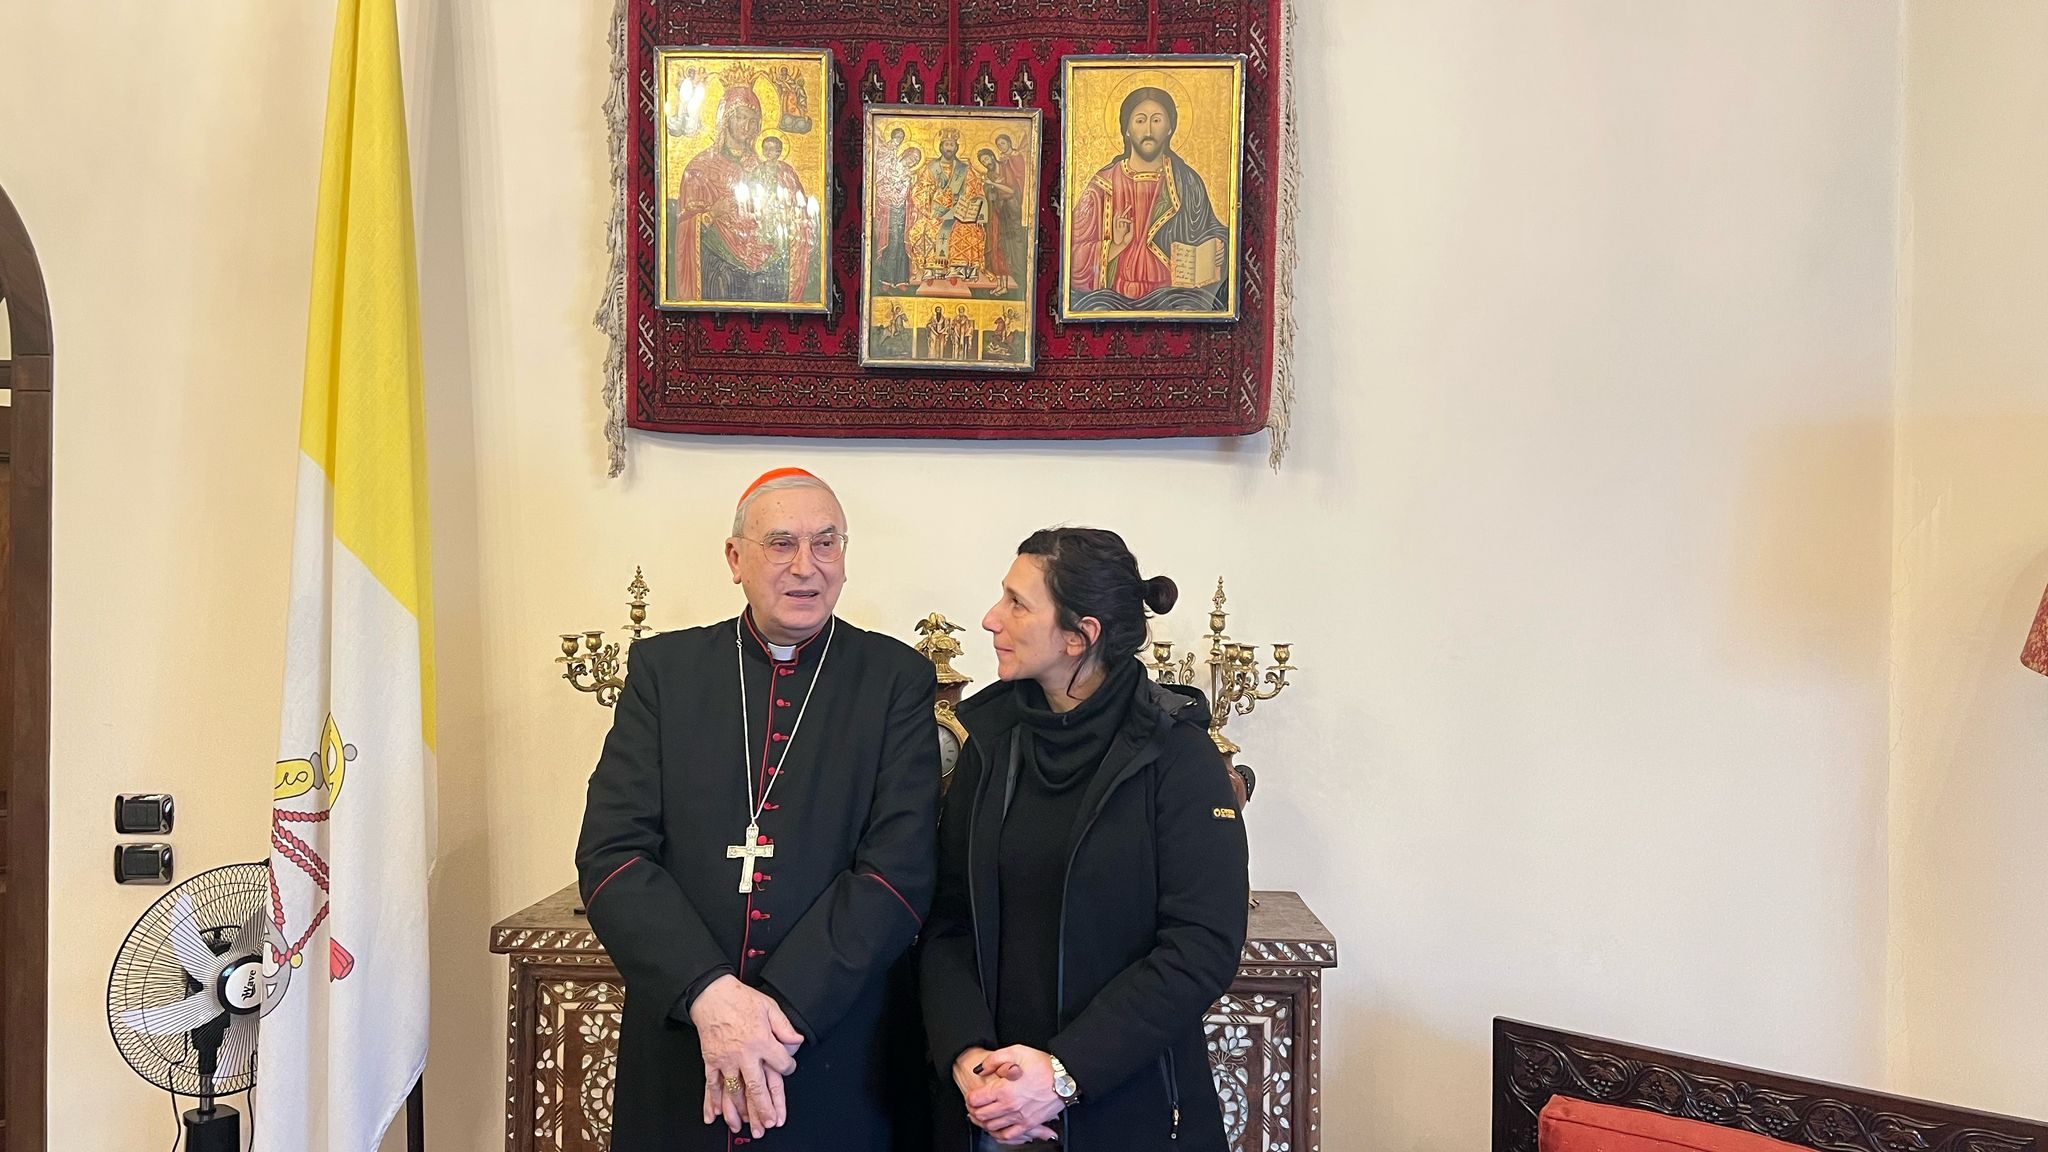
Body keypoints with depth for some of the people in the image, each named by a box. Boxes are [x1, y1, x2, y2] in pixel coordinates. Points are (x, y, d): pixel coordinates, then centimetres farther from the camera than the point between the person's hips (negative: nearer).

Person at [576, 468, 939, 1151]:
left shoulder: (897, 678, -3)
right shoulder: (663, 668, 1)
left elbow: (899, 869, -11)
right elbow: (609, 853, -6)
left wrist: (782, 1010, -19)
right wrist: (710, 994, -18)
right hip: (676, 1057, 1)